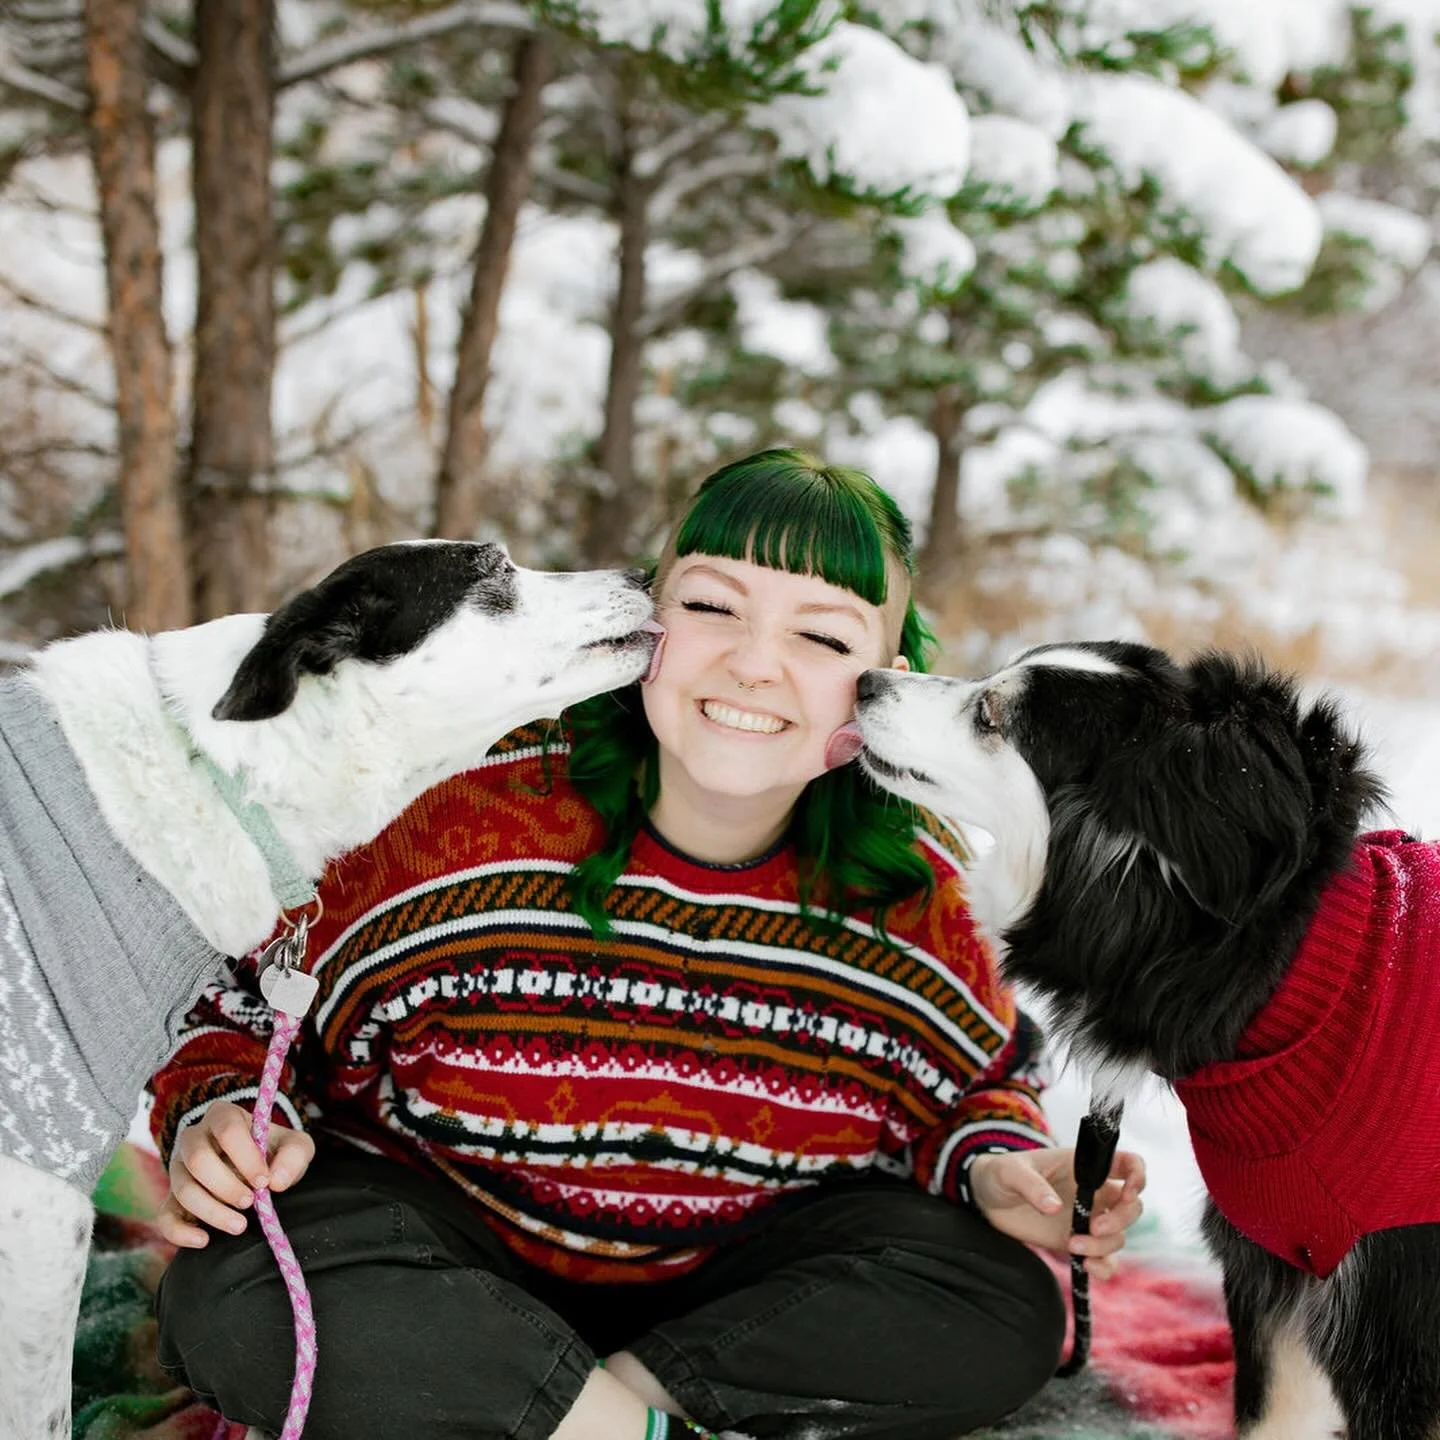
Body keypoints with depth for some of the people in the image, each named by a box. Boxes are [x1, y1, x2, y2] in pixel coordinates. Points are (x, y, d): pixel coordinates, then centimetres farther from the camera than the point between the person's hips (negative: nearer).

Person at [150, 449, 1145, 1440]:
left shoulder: (913, 899, -9)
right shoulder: (463, 811, -18)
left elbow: (980, 1087, 9)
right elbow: (257, 1012, -6)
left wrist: (998, 1166, -14)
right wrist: (222, 1117, -28)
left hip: (740, 1278, 3)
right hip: (445, 1255, -2)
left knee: (1005, 1303, -20)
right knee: (239, 1290, -32)